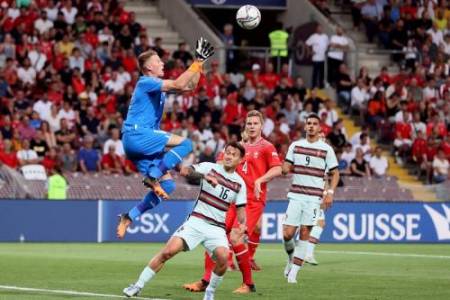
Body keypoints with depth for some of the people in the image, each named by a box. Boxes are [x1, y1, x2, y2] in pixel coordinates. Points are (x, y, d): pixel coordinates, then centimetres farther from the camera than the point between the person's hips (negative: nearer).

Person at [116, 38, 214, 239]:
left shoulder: (157, 86, 22)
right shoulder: (146, 82, -7)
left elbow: (189, 86, 23)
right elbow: (178, 84, -20)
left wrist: (199, 64, 15)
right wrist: (197, 63, -15)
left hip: (141, 141, 10)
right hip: (136, 134, -10)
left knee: (167, 185, 4)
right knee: (185, 144, -19)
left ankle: (129, 217, 5)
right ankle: (152, 176, -21)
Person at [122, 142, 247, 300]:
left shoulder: (239, 183, 7)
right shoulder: (210, 167, 0)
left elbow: (241, 210, 10)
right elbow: (185, 170, -15)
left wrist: (242, 226, -11)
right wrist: (204, 176, -32)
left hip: (217, 228, 2)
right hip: (196, 221, -2)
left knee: (223, 257, -27)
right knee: (169, 250, -18)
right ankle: (138, 286, -7)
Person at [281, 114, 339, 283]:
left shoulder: (326, 149, 3)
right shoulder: (295, 146, 10)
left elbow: (335, 173, 7)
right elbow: (285, 168, 11)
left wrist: (330, 193, -6)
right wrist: (285, 169, -13)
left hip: (314, 198, -2)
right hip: (296, 195, 2)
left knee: (304, 233, -7)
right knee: (287, 234, -6)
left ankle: (293, 272, -3)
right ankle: (291, 257, 26)